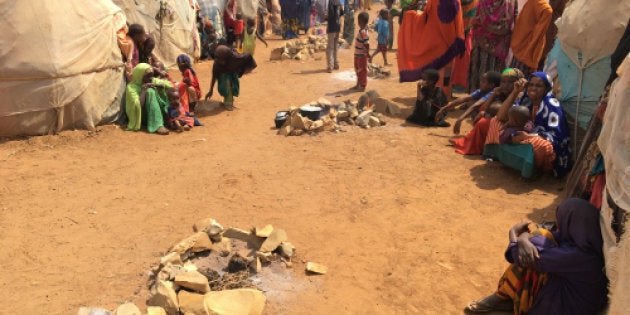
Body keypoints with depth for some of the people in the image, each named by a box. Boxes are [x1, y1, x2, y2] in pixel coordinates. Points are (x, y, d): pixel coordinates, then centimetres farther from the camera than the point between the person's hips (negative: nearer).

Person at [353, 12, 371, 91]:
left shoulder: (363, 32, -22)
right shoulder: (361, 30, 7)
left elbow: (366, 44, -22)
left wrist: (368, 55, -20)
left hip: (362, 55, -10)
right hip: (358, 54, 10)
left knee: (362, 70, 2)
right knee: (358, 70, 19)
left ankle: (363, 86, 13)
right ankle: (358, 84, 33)